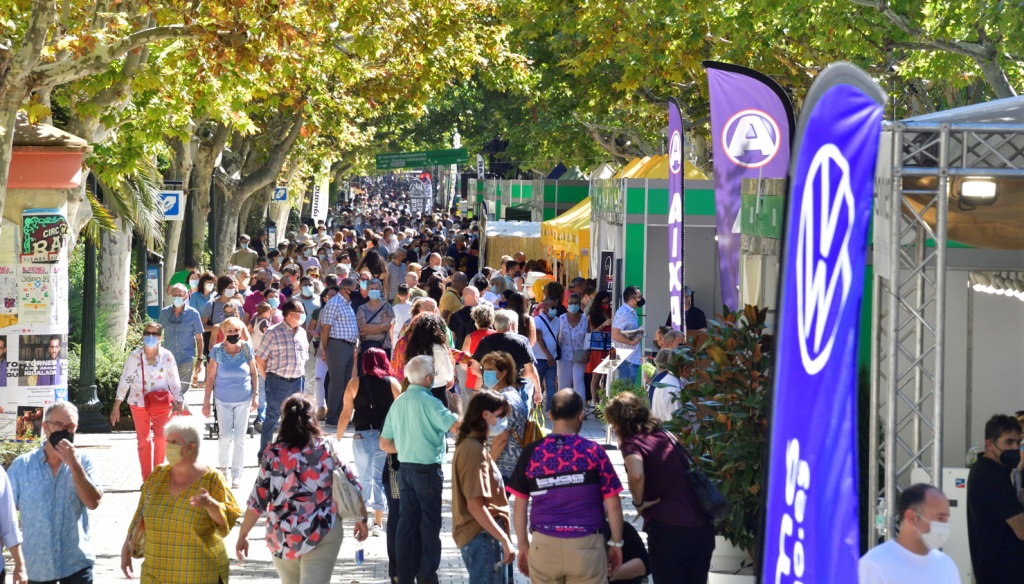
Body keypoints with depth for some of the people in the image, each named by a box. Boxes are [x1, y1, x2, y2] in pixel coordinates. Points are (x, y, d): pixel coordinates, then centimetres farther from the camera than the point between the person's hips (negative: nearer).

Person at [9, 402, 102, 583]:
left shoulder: (82, 461, -1)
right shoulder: (22, 466, -2)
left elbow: (93, 502, -12)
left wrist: (74, 465, -19)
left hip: (76, 562, -1)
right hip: (36, 565, 1)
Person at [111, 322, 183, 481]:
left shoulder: (167, 357, -3)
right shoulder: (134, 356, -2)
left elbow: (174, 382, 4)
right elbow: (125, 380, 1)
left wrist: (179, 404, 1)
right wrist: (116, 406, 0)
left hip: (161, 404, -1)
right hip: (139, 403, 1)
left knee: (161, 440, -6)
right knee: (143, 441, 4)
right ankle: (146, 479, 10)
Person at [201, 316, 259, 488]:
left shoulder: (247, 349, -3)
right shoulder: (217, 351, -7)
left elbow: (254, 373, 6)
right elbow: (211, 376, -4)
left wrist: (256, 395, 1)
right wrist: (206, 401, -5)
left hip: (244, 400, 1)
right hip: (223, 400, -1)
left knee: (240, 438, 5)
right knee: (225, 436, -3)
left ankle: (236, 475, 15)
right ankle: (223, 467, 22)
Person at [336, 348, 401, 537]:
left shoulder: (354, 384, -1)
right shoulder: (393, 383, 0)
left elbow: (346, 414, -1)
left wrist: (337, 439, 7)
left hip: (362, 436, -1)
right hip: (386, 437, 1)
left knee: (364, 479, 11)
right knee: (380, 478, 10)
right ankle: (378, 522, 9)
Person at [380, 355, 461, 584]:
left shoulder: (398, 403, 6)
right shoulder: (429, 402, -16)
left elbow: (385, 444, 10)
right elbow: (457, 427, -24)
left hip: (405, 468, 6)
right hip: (428, 469, -6)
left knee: (407, 522, 9)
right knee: (430, 523, 4)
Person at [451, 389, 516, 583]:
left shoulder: (471, 445, 15)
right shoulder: (474, 450, -17)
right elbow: (475, 504, -23)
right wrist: (504, 540, -25)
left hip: (487, 535, 10)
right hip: (481, 536, -10)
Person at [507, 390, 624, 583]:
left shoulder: (531, 453, 0)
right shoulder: (593, 452, -4)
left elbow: (520, 506, 4)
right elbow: (612, 504, -2)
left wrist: (523, 545, 15)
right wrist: (616, 543, 9)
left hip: (543, 546, 2)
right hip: (586, 545, -2)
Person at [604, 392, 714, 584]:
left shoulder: (632, 442, -5)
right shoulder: (667, 437, 17)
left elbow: (636, 474, -25)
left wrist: (639, 503, -8)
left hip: (668, 529, -6)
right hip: (702, 526, 6)